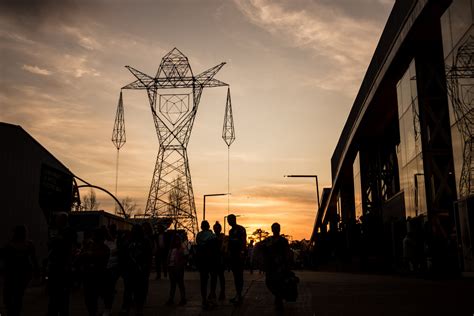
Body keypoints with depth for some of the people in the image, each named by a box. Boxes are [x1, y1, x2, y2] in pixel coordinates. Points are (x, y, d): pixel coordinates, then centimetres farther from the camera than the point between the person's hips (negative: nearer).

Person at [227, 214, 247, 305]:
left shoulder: (241, 229, -6)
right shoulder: (231, 231, 19)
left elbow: (243, 242, -14)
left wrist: (242, 252, -23)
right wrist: (229, 253, 15)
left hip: (239, 255, -8)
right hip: (233, 255, 8)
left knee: (239, 275, -9)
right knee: (235, 275, 9)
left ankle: (239, 295, -9)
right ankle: (238, 295, 14)